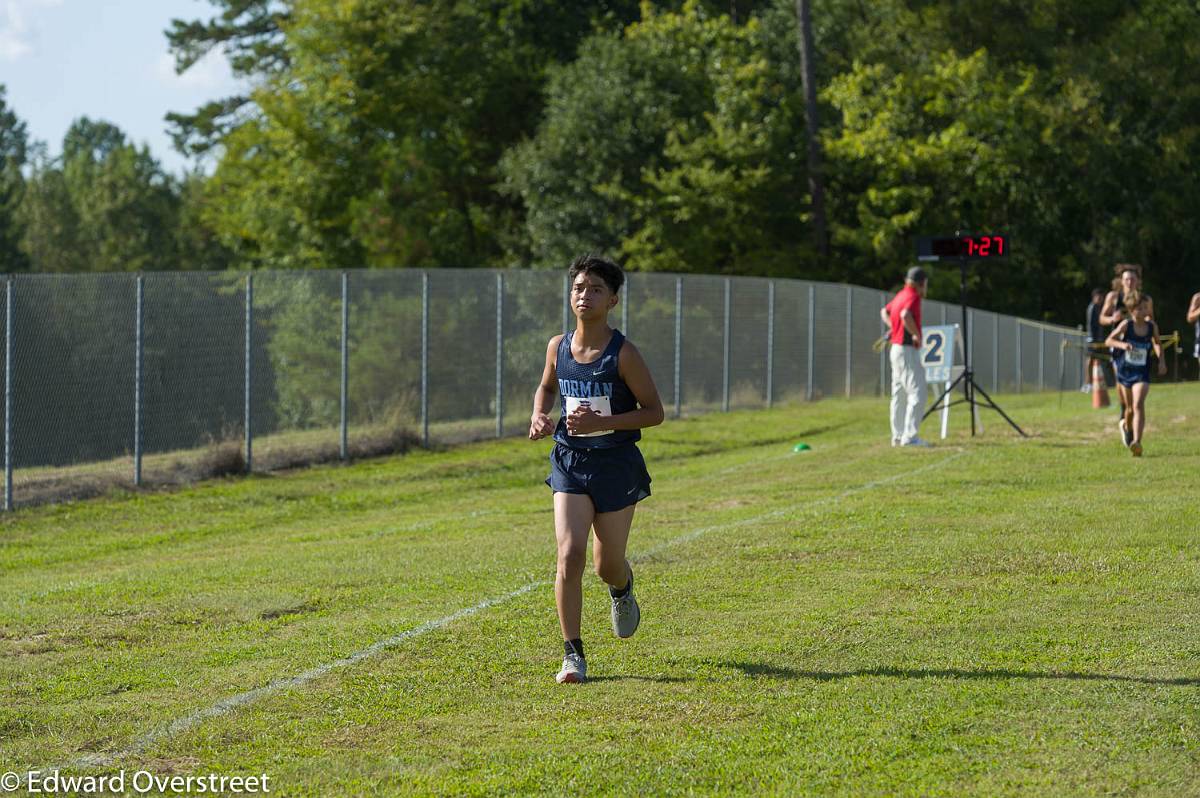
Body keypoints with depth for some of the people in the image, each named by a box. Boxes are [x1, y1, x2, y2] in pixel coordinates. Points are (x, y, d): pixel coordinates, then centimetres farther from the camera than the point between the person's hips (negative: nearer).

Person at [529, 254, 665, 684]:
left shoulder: (623, 353, -13)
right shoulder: (558, 347, 0)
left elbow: (654, 411, -9)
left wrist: (601, 421, -21)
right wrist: (539, 417, -1)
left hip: (616, 465, -2)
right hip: (570, 461, 2)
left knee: (607, 564, 6)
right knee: (569, 554, -15)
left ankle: (623, 590, 46)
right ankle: (573, 654, -8)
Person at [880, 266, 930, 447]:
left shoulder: (901, 295, 13)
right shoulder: (913, 297, -15)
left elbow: (884, 312, 30)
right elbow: (905, 315, -35)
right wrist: (917, 334, -23)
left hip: (896, 349, 10)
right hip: (908, 351, -10)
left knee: (899, 395, 15)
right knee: (917, 394, -10)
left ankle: (898, 436, 20)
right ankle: (910, 436, -15)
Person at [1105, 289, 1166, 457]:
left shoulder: (1152, 326, -4)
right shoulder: (1126, 325, -10)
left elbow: (1157, 344, 14)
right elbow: (1109, 340, -9)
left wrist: (1161, 360, 2)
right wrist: (1122, 345, -28)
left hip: (1142, 374, -1)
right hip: (1125, 371, 1)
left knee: (1138, 405, -20)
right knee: (1129, 407, 15)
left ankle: (1137, 442, -29)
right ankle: (1128, 429, 48)